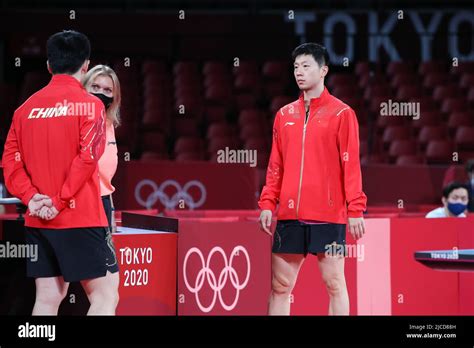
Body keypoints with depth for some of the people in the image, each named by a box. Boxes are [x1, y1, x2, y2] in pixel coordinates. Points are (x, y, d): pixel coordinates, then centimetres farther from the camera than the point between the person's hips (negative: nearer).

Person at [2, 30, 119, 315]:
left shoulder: (26, 108, 9)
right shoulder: (89, 103, -6)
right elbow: (87, 156, -15)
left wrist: (31, 197, -5)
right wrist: (60, 201, -12)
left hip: (37, 221, 6)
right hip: (81, 218, -6)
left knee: (48, 297, 8)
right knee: (105, 294, 0)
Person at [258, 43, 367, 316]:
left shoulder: (341, 113, -1)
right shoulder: (284, 115, 13)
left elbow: (351, 164, -5)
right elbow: (276, 166, 16)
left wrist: (355, 210, -12)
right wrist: (268, 203, 6)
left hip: (328, 215, -4)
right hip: (289, 215, 5)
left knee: (334, 283, 0)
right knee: (280, 285, 4)